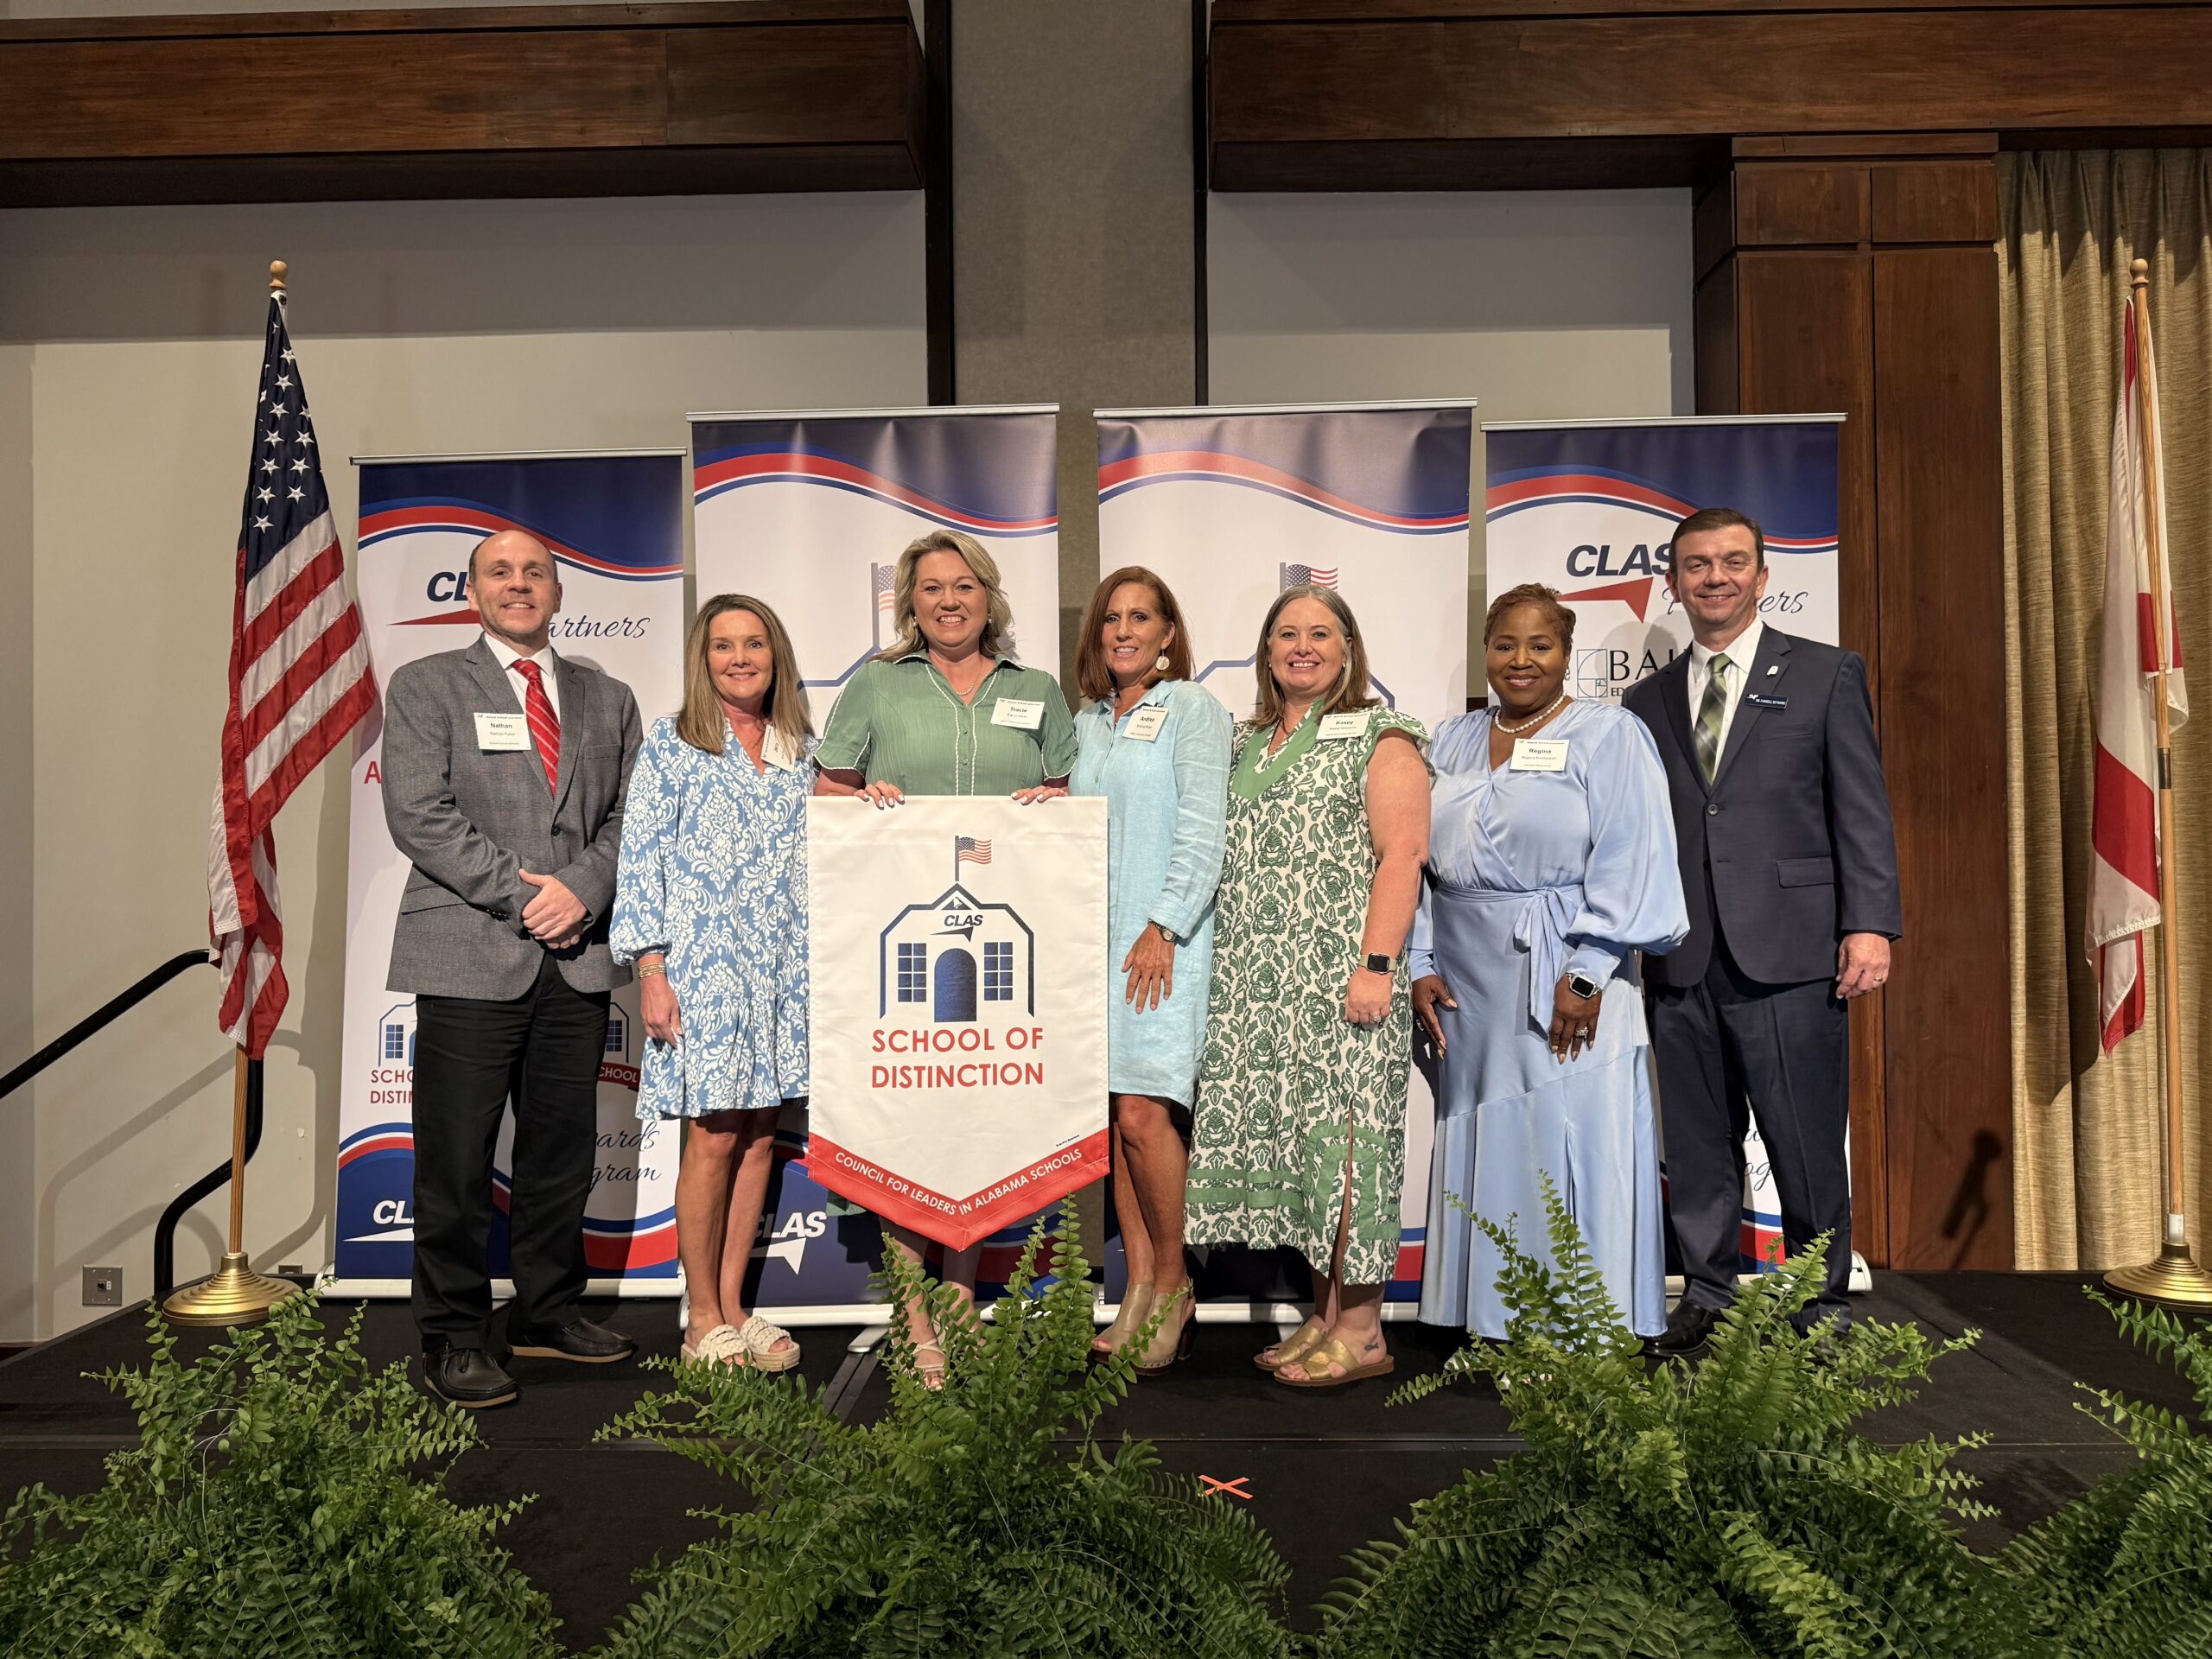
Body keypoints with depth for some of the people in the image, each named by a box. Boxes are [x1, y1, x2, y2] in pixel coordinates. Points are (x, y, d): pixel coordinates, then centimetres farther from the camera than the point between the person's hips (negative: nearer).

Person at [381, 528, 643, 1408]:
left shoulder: (608, 698, 16)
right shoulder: (424, 686, 5)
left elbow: (628, 814, 9)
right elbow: (420, 814, -7)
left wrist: (583, 890, -9)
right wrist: (526, 894, -13)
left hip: (578, 960, 4)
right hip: (469, 957, -4)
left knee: (563, 1151, 12)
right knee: (456, 1161, 0)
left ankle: (549, 1311, 26)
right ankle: (453, 1338, 12)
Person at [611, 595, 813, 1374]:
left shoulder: (802, 751, 12)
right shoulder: (671, 746, -1)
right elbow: (640, 862, -5)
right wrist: (651, 971, -11)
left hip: (783, 969, 5)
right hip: (702, 965, -4)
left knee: (760, 1133, 6)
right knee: (714, 1136, -4)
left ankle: (732, 1305, 17)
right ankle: (703, 1322, 9)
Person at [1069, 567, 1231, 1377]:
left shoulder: (1193, 708, 0)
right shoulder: (1086, 723, 18)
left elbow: (1201, 830, -8)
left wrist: (1161, 927, -15)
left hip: (1164, 937, -6)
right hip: (1094, 937, 6)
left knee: (1142, 1114, -12)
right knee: (1110, 1114, 3)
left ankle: (1172, 1287, 5)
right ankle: (1139, 1286, 12)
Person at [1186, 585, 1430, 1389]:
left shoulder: (1381, 737, 0)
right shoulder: (1245, 742, 20)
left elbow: (1402, 853, -9)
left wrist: (1378, 965, -18)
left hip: (1339, 981, -7)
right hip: (1257, 986, 7)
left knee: (1340, 1135, -7)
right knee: (1274, 1133, 6)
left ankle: (1362, 1331, 1)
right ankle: (1325, 1315, 16)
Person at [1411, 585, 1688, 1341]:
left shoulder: (1610, 734, -1)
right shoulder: (1451, 743, 14)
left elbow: (1628, 862, -8)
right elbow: (1418, 860, 12)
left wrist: (1587, 973, -15)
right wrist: (1418, 965, 3)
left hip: (1565, 981, -5)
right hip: (1468, 987, 5)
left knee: (1573, 1154, -2)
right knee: (1485, 1150, 9)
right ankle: (1493, 1323, 20)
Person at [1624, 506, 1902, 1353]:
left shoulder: (1827, 674, 7)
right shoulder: (1649, 701, 15)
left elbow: (1863, 809, 1)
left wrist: (1870, 924, -8)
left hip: (1790, 954, -3)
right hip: (1680, 963, 3)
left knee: (1807, 1144, 2)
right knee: (1697, 1146, 9)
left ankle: (1821, 1308, 18)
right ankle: (1708, 1296, 22)